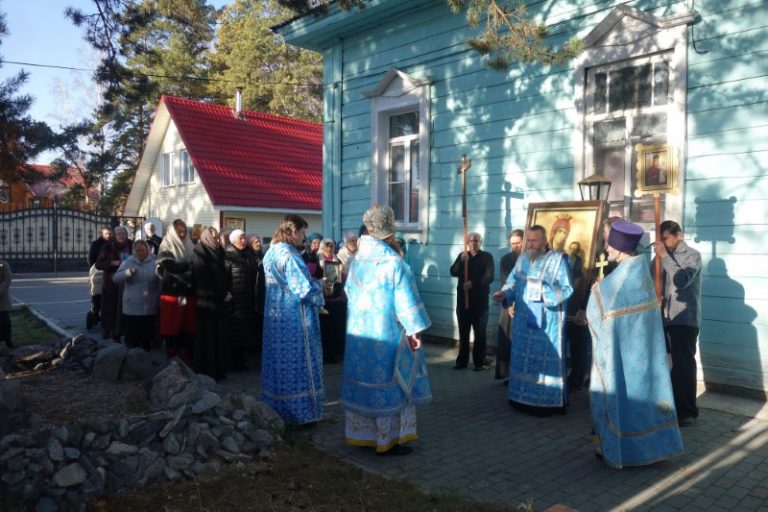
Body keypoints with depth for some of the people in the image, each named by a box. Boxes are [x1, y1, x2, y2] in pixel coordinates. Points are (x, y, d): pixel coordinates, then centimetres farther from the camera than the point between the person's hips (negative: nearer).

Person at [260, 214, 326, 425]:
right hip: (294, 319, -9)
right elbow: (303, 289, -22)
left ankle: (277, 408, 24)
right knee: (298, 362, 2)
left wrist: (311, 282, 13)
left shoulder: (271, 252, 9)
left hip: (275, 317, 9)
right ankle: (301, 411, 11)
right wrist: (319, 284, -3)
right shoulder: (289, 255, -20)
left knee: (279, 361, 15)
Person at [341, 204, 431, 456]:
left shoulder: (357, 259, 2)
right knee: (388, 382, 3)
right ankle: (386, 439, 11)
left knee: (363, 379, 14)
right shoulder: (394, 262, -17)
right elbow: (406, 300, -16)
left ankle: (361, 434, 24)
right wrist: (414, 330, -10)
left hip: (359, 330, 7)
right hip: (386, 333, -7)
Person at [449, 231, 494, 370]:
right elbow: (453, 272, -2)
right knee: (463, 333, 7)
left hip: (480, 301, -3)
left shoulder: (487, 257, 1)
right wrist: (461, 261, -19)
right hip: (463, 299, 3)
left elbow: (489, 277, -10)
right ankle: (462, 361, 15)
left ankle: (479, 362, 8)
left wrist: (473, 283, -22)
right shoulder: (462, 256, 11)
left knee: (480, 333, 1)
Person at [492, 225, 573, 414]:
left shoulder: (558, 259, -8)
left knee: (545, 359, 0)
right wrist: (504, 294, -10)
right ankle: (523, 398, 24)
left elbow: (567, 289, -12)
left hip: (547, 321, -5)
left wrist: (546, 294, -26)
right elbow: (512, 282, 9)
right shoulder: (522, 259, 8)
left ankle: (546, 401, 9)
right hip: (523, 319, 6)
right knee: (523, 357, 12)